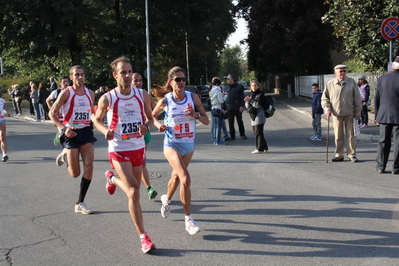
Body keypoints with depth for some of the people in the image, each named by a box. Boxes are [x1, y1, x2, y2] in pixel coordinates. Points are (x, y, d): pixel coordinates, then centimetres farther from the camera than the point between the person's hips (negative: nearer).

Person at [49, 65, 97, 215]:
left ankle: (80, 203, 2)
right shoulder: (66, 93, -6)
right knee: (75, 173, -1)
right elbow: (52, 113, -4)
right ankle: (65, 156, 34)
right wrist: (63, 128, -17)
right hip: (71, 133, -4)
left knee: (89, 166, -9)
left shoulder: (90, 93, 8)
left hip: (86, 131, 4)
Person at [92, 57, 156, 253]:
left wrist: (146, 126, -14)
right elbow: (96, 119, 7)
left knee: (133, 189, 21)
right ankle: (143, 237, -7)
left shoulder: (142, 95, -2)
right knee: (134, 192, -15)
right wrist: (105, 131, -14)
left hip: (138, 148, 5)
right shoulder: (107, 99, -10)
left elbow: (150, 118, 9)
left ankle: (112, 178, 54)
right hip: (119, 150, -4)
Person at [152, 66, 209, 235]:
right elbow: (153, 116, 8)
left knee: (176, 176, 23)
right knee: (185, 178, -20)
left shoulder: (193, 97, -7)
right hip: (172, 145, -4)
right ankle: (188, 219, -10)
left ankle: (167, 199, 54)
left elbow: (206, 121, -3)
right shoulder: (165, 100, -11)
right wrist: (159, 125, -11)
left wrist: (195, 114, -21)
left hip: (189, 145, 4)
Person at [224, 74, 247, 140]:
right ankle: (232, 135, 11)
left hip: (237, 108, -4)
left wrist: (242, 106, -12)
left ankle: (242, 134, 14)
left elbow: (242, 97, -2)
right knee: (230, 122, 4)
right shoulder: (226, 88, 12)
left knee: (240, 121, 5)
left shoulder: (239, 87, 0)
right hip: (229, 108, 4)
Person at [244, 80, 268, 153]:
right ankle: (264, 147, 18)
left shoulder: (260, 94, -5)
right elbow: (247, 106, 14)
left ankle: (260, 149, -8)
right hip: (253, 117, 9)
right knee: (256, 133, 10)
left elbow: (259, 105, -16)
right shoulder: (251, 94, 19)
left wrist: (251, 100, -20)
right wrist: (247, 102, -7)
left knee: (258, 133, -10)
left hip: (259, 116, -9)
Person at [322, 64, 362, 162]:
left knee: (350, 134, 3)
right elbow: (324, 98, 10)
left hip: (349, 114, 0)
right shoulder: (330, 84, 2)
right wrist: (327, 109, -5)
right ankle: (339, 155, 13)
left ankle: (352, 155, 10)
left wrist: (358, 112, 3)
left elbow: (357, 98, 5)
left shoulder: (352, 82, 2)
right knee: (338, 136, 5)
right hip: (336, 114, 1)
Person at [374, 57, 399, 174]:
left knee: (383, 141, 11)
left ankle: (380, 166, 14)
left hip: (384, 116, 4)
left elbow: (376, 99, 7)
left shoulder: (382, 79, 2)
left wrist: (377, 116, 15)